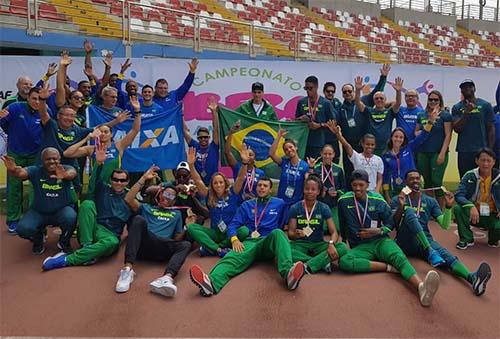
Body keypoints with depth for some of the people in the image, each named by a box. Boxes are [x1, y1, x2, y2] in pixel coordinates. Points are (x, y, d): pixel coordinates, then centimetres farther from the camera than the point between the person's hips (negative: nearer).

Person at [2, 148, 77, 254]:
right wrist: (13, 170, -60)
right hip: (38, 212, 2)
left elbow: (72, 173, -41)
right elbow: (22, 173, -34)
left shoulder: (65, 169, -16)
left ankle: (64, 242, 1)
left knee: (70, 217, -34)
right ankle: (38, 240, 15)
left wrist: (65, 175, -67)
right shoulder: (35, 171, -13)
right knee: (23, 229, -24)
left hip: (62, 210, -1)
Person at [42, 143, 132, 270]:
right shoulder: (103, 189, 11)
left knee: (113, 242, -38)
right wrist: (99, 163, -30)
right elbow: (96, 179, -10)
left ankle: (67, 259, -33)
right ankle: (87, 247, -30)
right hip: (92, 228, 1)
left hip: (109, 235, 0)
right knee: (88, 204, -25)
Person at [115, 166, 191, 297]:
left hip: (162, 249, 1)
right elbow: (128, 199, 8)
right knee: (139, 219, -29)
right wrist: (143, 178, 6)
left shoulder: (176, 214, 31)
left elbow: (178, 237, 22)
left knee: (185, 245, -28)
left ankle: (167, 278, -58)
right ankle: (128, 268, -44)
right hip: (143, 245, -1)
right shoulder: (146, 208, 26)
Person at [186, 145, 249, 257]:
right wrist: (191, 165, -22)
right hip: (215, 233, 2)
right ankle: (220, 250, -32)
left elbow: (240, 178, -16)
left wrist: (244, 162, -33)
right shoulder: (209, 196, 2)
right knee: (191, 227, -20)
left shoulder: (232, 193, -2)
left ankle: (210, 248, -23)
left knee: (244, 231, -35)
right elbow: (198, 181, -8)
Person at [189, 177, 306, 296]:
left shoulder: (279, 203, 19)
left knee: (277, 233, -36)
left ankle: (288, 273, -61)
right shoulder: (246, 205, 21)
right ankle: (211, 283, -64)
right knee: (232, 258, -32)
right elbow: (234, 224, 10)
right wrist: (234, 239, -8)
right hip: (250, 242, 1)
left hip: (269, 243, -1)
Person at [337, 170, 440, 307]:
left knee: (399, 256, -34)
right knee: (344, 261, -34)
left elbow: (390, 223, 9)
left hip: (381, 241, 1)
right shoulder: (344, 201, -2)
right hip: (360, 247, 0)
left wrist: (378, 231, -9)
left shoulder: (378, 200, 1)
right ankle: (388, 266, -27)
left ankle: (421, 287, -62)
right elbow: (343, 226, 12)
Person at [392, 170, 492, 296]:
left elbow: (445, 225, 8)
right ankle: (430, 252, -43)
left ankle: (472, 278, -57)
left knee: (446, 255, -29)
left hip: (425, 240, 3)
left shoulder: (430, 201, 17)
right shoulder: (397, 199, 9)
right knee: (409, 212, -30)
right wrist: (401, 206, -22)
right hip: (405, 242, -3)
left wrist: (449, 206, -7)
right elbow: (393, 224, -5)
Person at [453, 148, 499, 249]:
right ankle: (466, 239, -5)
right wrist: (471, 206, -36)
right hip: (473, 214, 0)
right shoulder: (469, 176, -7)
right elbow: (459, 195, -16)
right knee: (458, 208, -30)